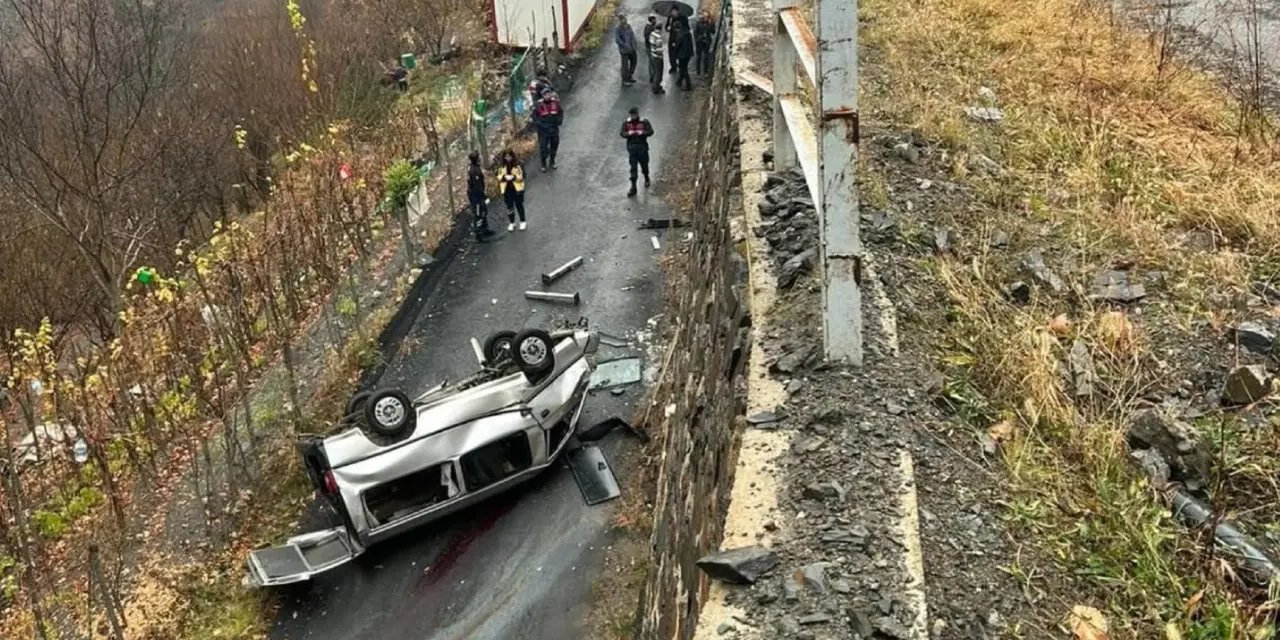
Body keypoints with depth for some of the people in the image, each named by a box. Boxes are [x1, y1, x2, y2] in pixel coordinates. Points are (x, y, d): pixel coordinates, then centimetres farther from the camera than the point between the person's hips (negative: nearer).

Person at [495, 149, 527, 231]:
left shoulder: (518, 164, -12)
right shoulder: (501, 166, -2)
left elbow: (522, 176, -9)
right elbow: (499, 177, 3)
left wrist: (514, 177, -25)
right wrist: (504, 177, -19)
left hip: (517, 188, -3)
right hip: (507, 189, 3)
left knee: (519, 205, 9)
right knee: (509, 207, 11)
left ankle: (523, 222, 25)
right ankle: (511, 223, 25)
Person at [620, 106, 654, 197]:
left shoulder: (644, 122, -6)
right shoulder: (626, 123, 0)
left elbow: (651, 131, -10)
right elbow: (622, 133, -1)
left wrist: (642, 133, -28)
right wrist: (628, 133, -22)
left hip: (642, 148, -1)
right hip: (632, 148, 1)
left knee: (644, 165, 15)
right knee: (633, 168, -2)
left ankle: (646, 179, 46)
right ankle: (633, 187, 0)